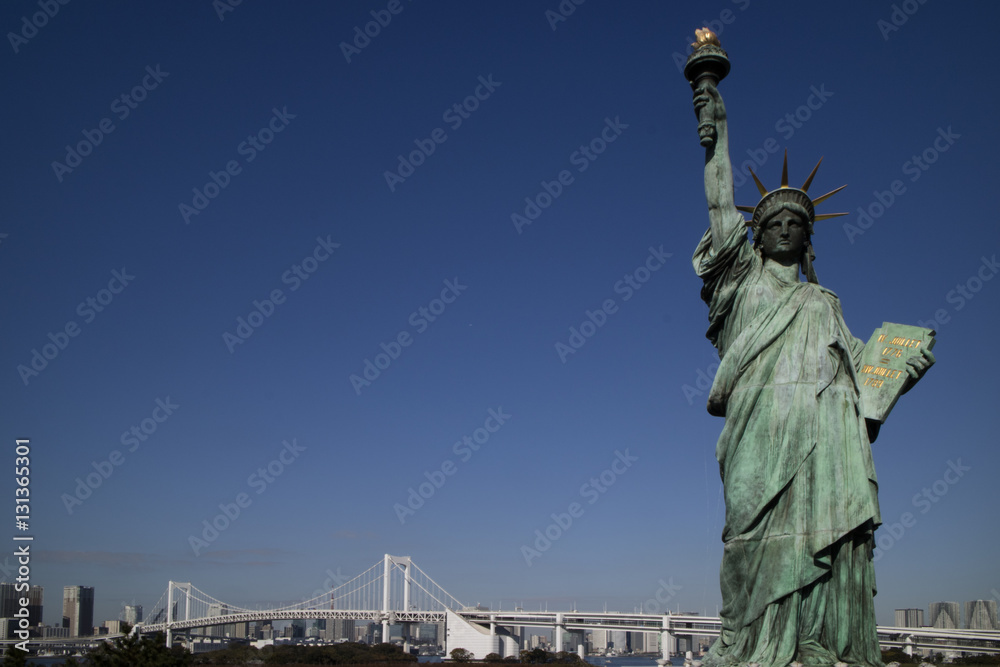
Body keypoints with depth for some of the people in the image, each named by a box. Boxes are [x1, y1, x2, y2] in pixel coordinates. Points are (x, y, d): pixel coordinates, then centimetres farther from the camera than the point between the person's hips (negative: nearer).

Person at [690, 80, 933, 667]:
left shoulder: (823, 302, 33)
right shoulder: (744, 277, 22)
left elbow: (857, 363, 26)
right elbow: (721, 207, 15)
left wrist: (901, 372, 8)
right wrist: (720, 129, 17)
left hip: (831, 428, 4)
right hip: (767, 423, -4)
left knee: (836, 541, -11)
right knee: (766, 544, -15)